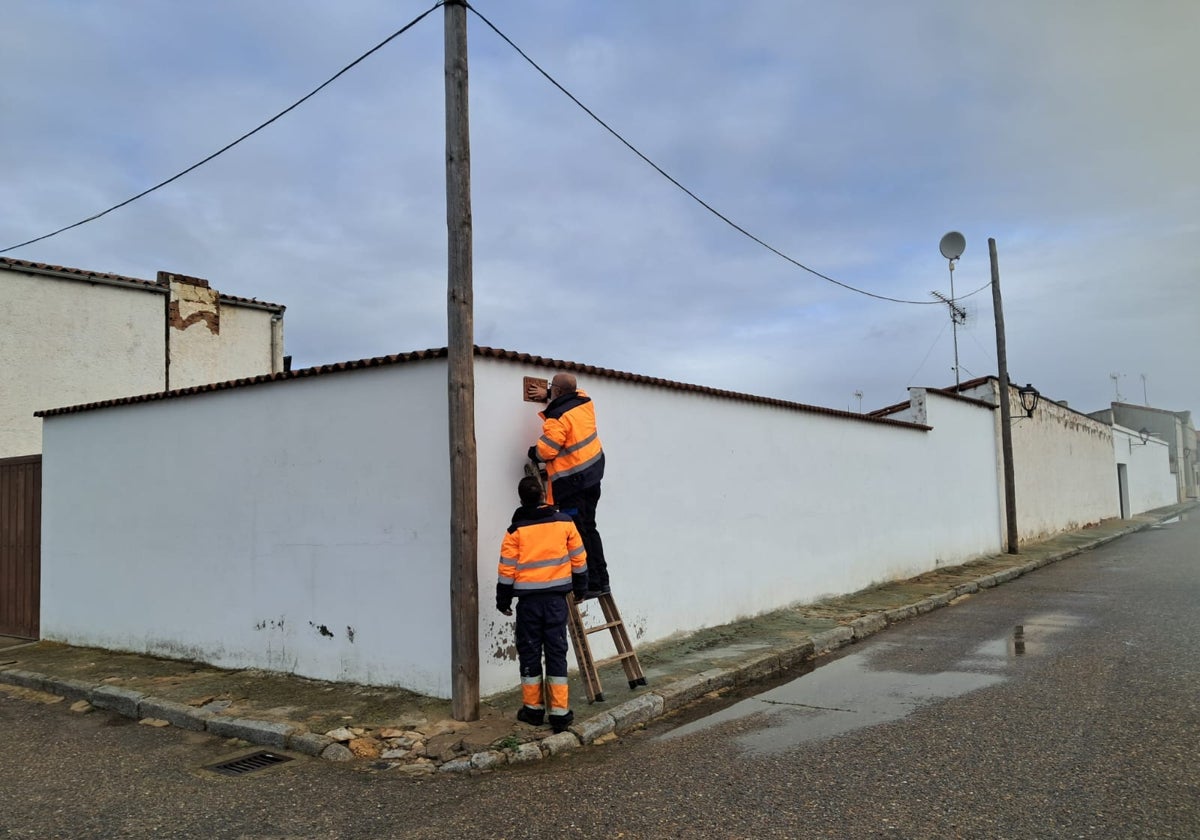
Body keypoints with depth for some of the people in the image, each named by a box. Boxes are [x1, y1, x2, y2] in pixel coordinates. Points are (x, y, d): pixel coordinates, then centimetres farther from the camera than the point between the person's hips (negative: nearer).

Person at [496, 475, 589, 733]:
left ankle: (533, 708, 18)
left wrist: (503, 600, 8)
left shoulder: (516, 530, -6)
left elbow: (507, 569, -4)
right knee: (556, 652, 6)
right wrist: (580, 588, 19)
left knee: (530, 652, 10)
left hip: (528, 600, -1)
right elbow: (579, 559, 5)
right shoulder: (564, 522, -1)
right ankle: (560, 711, 7)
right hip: (556, 598, 1)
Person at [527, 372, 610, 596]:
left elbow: (546, 450, -18)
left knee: (577, 533, -3)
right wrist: (550, 398, 37)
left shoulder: (558, 417, -18)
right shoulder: (584, 402, 5)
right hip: (592, 475, 9)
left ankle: (591, 583, 1)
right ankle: (601, 580, 21)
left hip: (571, 482, -9)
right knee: (589, 528, 17)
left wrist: (533, 452, 3)